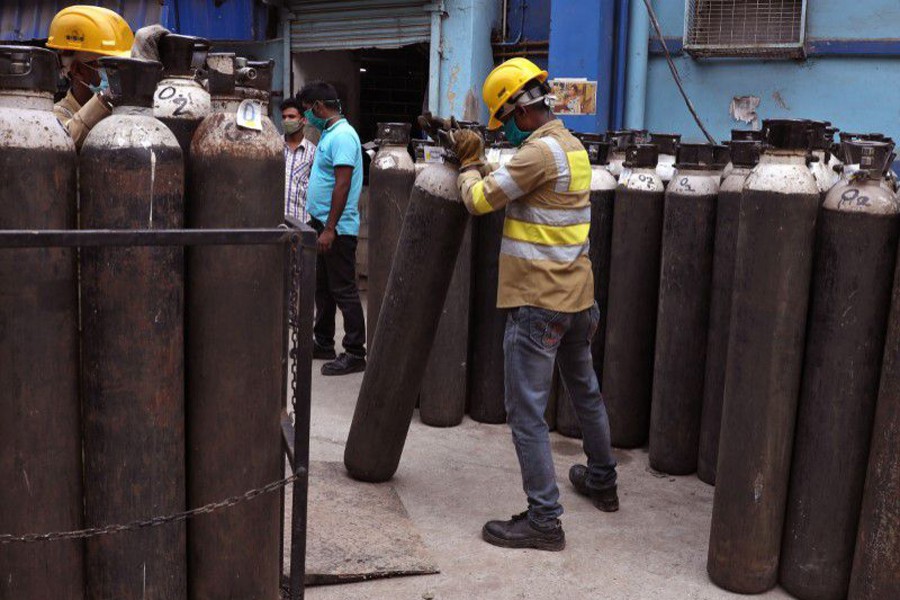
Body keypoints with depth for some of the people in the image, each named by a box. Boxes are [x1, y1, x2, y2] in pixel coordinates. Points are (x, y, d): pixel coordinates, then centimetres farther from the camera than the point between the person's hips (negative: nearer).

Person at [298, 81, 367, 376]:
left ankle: (355, 353, 1)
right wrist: (319, 224, 19)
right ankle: (323, 344, 27)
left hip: (337, 229, -10)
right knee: (323, 288, 16)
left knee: (344, 291, -5)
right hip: (323, 224, 10)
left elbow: (342, 185, -22)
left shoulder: (342, 136, -16)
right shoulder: (328, 134, 15)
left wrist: (330, 229, -24)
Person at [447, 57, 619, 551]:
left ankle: (544, 519, 0)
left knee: (526, 410, -4)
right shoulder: (573, 146, 12)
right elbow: (510, 187, 17)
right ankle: (602, 482, 41)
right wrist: (479, 164, 10)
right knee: (585, 391, 24)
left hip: (539, 302, -10)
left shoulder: (540, 151, -18)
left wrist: (469, 164, 5)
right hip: (577, 296, 10)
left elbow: (480, 200, -13)